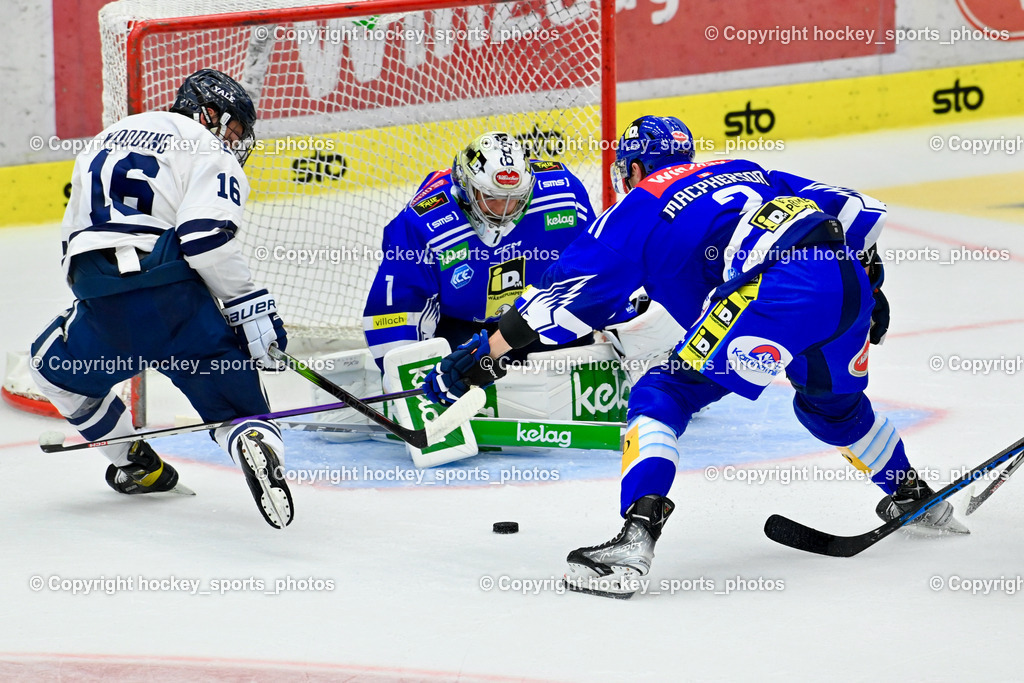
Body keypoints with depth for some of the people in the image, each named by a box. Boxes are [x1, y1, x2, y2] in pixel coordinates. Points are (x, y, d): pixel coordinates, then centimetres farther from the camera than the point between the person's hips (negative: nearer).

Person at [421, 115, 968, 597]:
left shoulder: (640, 207, 17)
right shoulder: (747, 173, 35)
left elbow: (569, 294, 13)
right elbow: (854, 211, 30)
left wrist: (485, 354, 17)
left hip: (774, 292, -7)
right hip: (847, 283, 7)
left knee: (664, 395, -2)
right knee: (831, 403, 34)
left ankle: (636, 536, -20)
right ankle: (914, 497, 52)